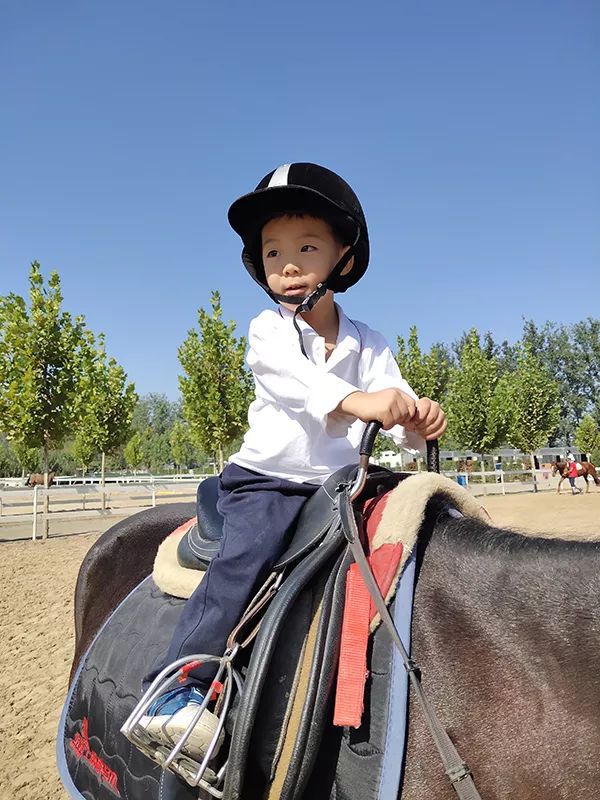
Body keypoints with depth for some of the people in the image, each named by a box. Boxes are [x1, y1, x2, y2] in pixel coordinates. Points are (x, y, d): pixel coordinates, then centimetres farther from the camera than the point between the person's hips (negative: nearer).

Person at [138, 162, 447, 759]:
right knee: (248, 554, -27)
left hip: (338, 485, 4)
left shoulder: (368, 346, 6)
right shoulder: (268, 331, -4)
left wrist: (420, 423, -30)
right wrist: (356, 400, -45)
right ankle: (176, 687, -22)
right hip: (266, 480, -3)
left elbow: (398, 412, -5)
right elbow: (296, 378, -27)